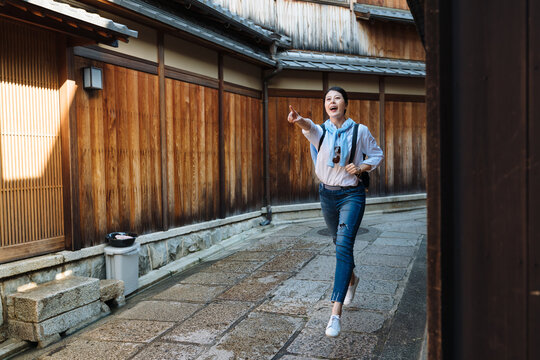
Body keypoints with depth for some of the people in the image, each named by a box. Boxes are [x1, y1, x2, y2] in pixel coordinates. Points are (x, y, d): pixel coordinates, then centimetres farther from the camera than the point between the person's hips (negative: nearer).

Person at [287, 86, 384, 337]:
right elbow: (308, 127, -29)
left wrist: (361, 167, -13)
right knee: (339, 242, 20)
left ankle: (336, 312, -17)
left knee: (344, 246, -16)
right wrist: (298, 120, -53)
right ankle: (351, 279, 50)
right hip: (327, 194, 3)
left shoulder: (360, 131, -6)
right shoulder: (320, 132, -4)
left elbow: (377, 154, 8)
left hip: (352, 195, -3)